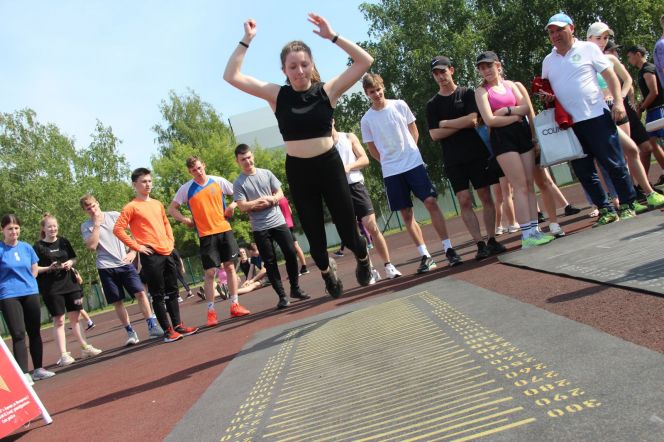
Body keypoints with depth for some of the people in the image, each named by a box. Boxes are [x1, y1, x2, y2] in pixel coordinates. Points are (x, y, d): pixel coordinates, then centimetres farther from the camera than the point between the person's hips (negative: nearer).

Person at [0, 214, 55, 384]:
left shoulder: (26, 247, 5)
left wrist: (25, 283, 5)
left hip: (31, 293, 4)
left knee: (34, 332, 10)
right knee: (18, 334, -9)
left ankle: (38, 369, 21)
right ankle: (24, 374, -8)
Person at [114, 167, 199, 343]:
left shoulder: (157, 204, 14)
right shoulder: (131, 207, -6)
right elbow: (118, 229, -11)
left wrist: (171, 240, 13)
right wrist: (136, 246, -12)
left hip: (167, 253, 7)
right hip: (150, 256, -7)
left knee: (172, 291, 11)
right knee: (158, 295, -1)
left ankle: (177, 325, 19)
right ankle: (168, 330, 4)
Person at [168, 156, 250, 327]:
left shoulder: (219, 181, 2)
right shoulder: (186, 189, -1)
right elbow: (172, 209, 5)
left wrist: (232, 206, -4)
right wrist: (185, 220, -7)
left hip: (225, 230, 2)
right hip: (206, 235, -2)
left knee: (230, 267, 5)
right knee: (210, 272, -4)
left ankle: (235, 305, 14)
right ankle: (211, 312, 3)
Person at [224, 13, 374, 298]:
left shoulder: (327, 91, -5)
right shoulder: (277, 95, -2)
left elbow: (365, 61, -9)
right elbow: (231, 76, -5)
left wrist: (331, 36, -12)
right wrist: (246, 40, -9)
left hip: (329, 165, -1)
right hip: (297, 172, 1)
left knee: (348, 233, 4)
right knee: (315, 237, 10)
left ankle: (363, 259, 42)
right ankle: (327, 272, 45)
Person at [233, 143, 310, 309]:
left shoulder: (266, 173, 7)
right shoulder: (238, 183, -3)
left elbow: (280, 194, 6)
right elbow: (242, 206, -11)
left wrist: (271, 199, -14)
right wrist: (266, 200, -8)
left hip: (278, 222, 3)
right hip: (260, 228, -3)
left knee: (291, 254, 2)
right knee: (270, 262, 0)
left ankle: (295, 289, 18)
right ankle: (282, 296, 6)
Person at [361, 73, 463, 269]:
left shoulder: (400, 105, 1)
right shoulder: (366, 120, 0)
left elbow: (413, 130, 11)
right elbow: (372, 149, 9)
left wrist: (408, 151, 4)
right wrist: (390, 161, 4)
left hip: (414, 163, -1)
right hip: (391, 172, 1)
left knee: (431, 202, -9)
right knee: (406, 213, 2)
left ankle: (448, 249, -3)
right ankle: (425, 256, 9)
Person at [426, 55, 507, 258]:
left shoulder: (467, 93, 4)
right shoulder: (432, 104, 8)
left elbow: (472, 120, -11)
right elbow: (434, 134, -2)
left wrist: (446, 123, -4)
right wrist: (461, 124, -6)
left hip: (477, 153, -1)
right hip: (453, 160, 1)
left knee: (486, 197, 1)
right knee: (464, 201, -6)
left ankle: (492, 240, 9)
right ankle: (480, 244, -3)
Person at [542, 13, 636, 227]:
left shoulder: (588, 49, 2)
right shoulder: (548, 61, 15)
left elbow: (610, 75, -1)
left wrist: (618, 101, -13)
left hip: (596, 116, -4)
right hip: (568, 124, 5)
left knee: (614, 163, -2)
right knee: (584, 172, 6)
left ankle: (627, 206, 12)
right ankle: (606, 210, 16)